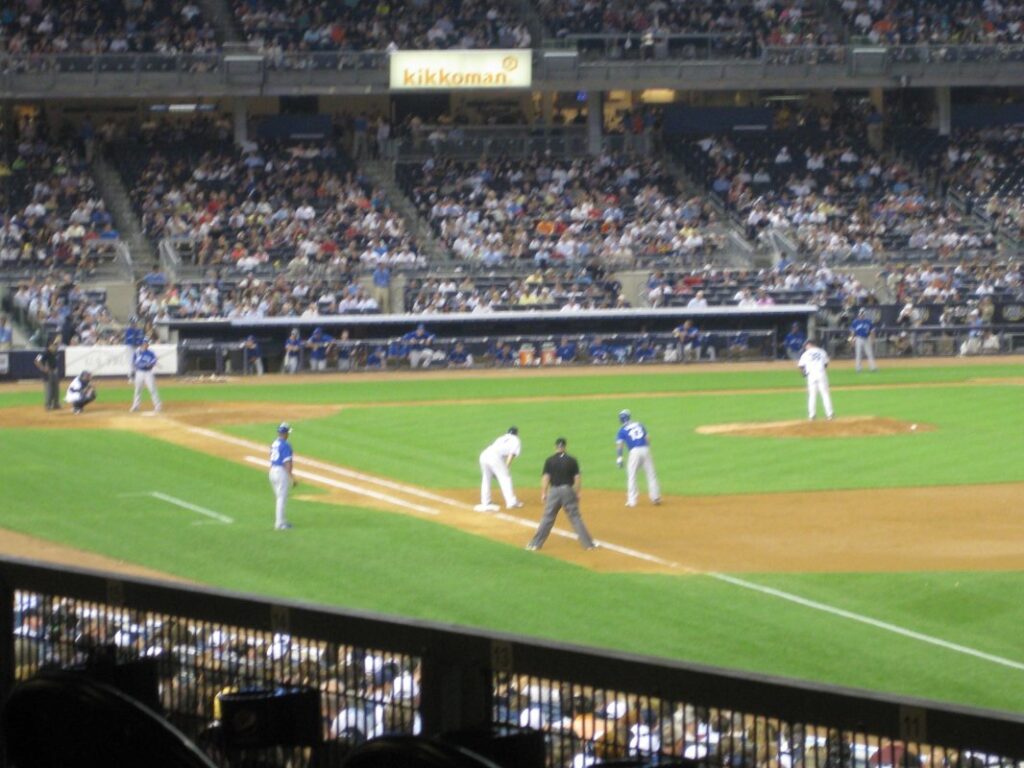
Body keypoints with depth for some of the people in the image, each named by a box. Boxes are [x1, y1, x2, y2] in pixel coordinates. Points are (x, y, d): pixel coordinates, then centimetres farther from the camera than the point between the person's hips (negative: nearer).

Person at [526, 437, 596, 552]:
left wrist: (543, 493, -1)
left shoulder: (550, 460, -2)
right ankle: (588, 543, 4)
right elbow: (577, 478, -2)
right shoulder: (572, 461, 0)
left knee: (548, 518, 6)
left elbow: (545, 478, -6)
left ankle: (536, 543, 8)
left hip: (554, 491, 0)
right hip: (568, 490, 0)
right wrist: (577, 493, 6)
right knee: (575, 518, 4)